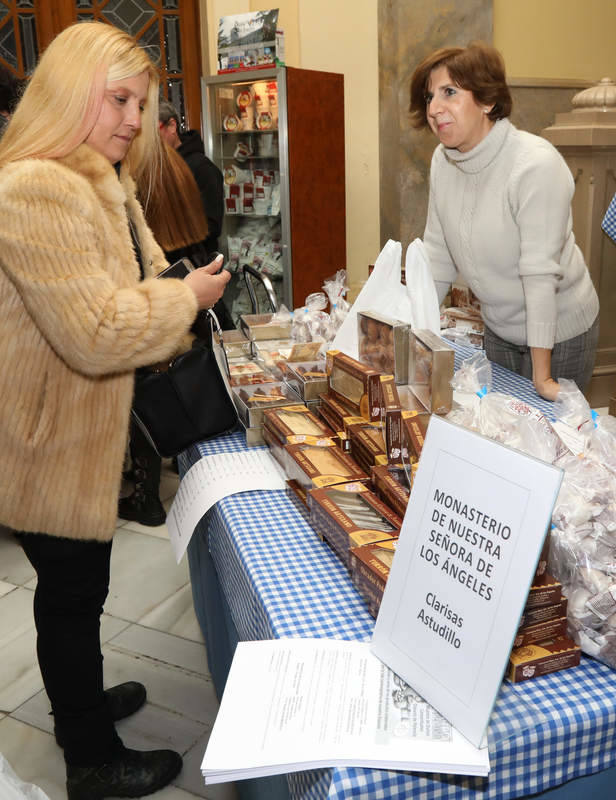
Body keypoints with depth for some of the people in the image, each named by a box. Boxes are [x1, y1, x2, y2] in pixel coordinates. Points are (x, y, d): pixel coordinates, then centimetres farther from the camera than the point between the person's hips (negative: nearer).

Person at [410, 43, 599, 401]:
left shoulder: (536, 165, -26)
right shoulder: (443, 160, -6)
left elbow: (540, 274, -27)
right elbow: (438, 255, 0)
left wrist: (542, 376, -25)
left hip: (559, 331, -6)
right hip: (500, 328, 6)